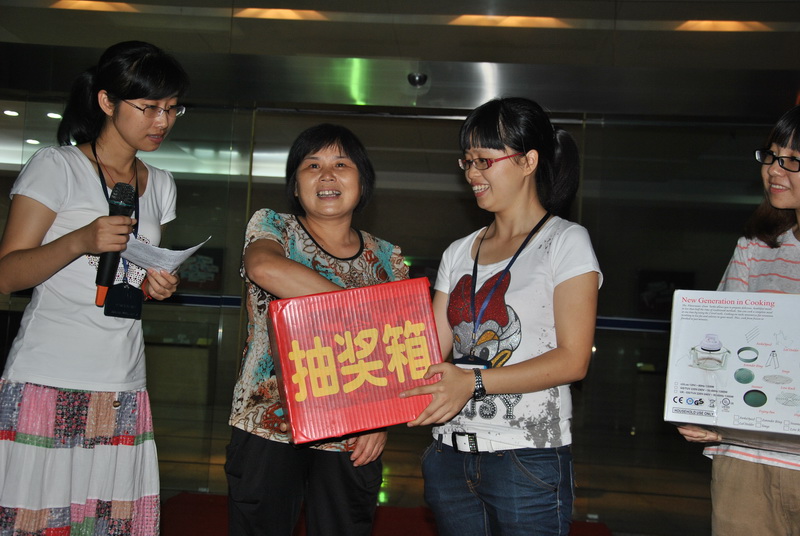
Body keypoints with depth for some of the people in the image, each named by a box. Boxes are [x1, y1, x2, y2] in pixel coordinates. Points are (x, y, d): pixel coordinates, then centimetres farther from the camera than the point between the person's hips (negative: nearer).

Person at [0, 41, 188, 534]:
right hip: (48, 382, -5)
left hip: (123, 390, 5)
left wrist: (158, 286, 3)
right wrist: (80, 242, -21)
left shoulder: (161, 185, 16)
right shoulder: (56, 166, -2)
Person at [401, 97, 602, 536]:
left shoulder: (565, 242, -2)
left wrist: (473, 381, -20)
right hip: (450, 454, 5)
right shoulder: (459, 253, 13)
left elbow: (573, 360, -12)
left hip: (528, 459, -5)